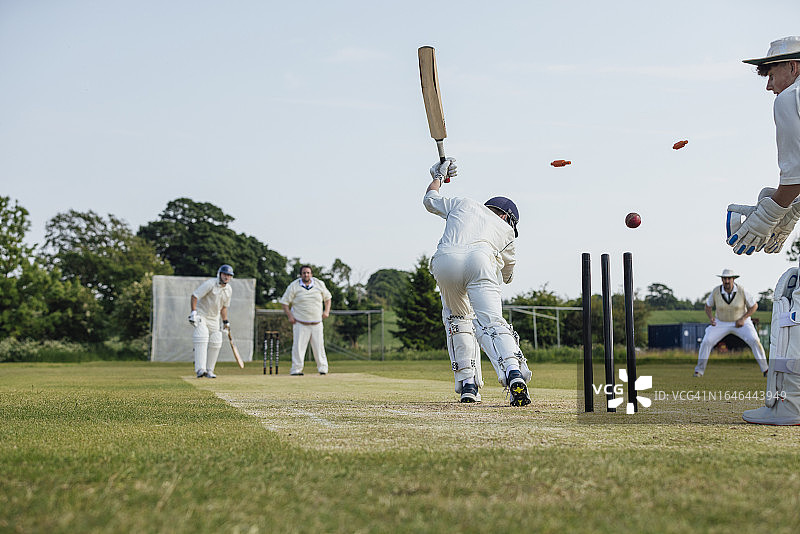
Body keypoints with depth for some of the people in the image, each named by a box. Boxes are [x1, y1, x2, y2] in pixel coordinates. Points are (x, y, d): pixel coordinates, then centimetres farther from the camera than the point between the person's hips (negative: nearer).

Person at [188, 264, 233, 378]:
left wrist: (225, 321, 14)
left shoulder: (228, 290, 4)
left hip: (214, 318, 7)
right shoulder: (210, 284, -18)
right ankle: (200, 369, -30)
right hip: (201, 315, -7)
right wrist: (193, 312, -29)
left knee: (215, 343, 1)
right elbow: (194, 296, -21)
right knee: (202, 339, -23)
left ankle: (209, 370, 12)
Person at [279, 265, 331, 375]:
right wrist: (289, 316, -6)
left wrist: (326, 311, 4)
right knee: (298, 346, -7)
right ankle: (296, 369, -2)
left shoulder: (319, 284, 7)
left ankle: (322, 368, 10)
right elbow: (284, 302, 3)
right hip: (300, 323, -2)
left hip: (317, 323, 2)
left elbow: (327, 298, 20)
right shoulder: (294, 286, -1)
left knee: (319, 346, 2)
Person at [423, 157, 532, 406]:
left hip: (444, 260, 2)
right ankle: (514, 372, -39)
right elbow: (506, 275, 41)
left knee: (457, 318, 22)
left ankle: (467, 384, 13)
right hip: (480, 259, -1)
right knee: (491, 323, -12)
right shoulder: (505, 229, 34)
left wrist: (438, 175, 70)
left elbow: (430, 200, 54)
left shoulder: (463, 204, 37)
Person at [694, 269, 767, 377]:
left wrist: (743, 319, -19)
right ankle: (699, 370, -1)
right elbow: (708, 306, 3)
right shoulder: (716, 291, -16)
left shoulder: (742, 291, -20)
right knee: (706, 342, -16)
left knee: (755, 341, -22)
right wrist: (710, 317, -17)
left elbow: (754, 306, -8)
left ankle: (765, 369, -9)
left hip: (741, 323, -1)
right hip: (721, 323, 1)